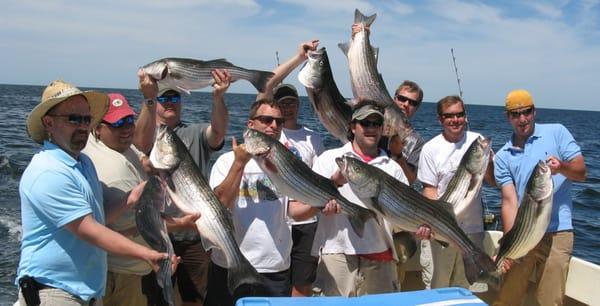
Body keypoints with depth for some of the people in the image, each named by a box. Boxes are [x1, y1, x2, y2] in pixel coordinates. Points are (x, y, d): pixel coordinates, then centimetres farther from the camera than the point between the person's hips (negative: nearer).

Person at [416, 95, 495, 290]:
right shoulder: (431, 149, -6)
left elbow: (493, 181, 4)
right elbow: (429, 190, -5)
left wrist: (487, 158, -14)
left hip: (473, 225, 3)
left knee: (469, 283, 16)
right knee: (441, 283, 8)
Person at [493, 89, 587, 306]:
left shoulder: (556, 132, 3)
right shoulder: (503, 156, 6)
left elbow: (581, 172, -1)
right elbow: (509, 201, -1)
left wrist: (562, 167, -25)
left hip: (556, 233, -2)